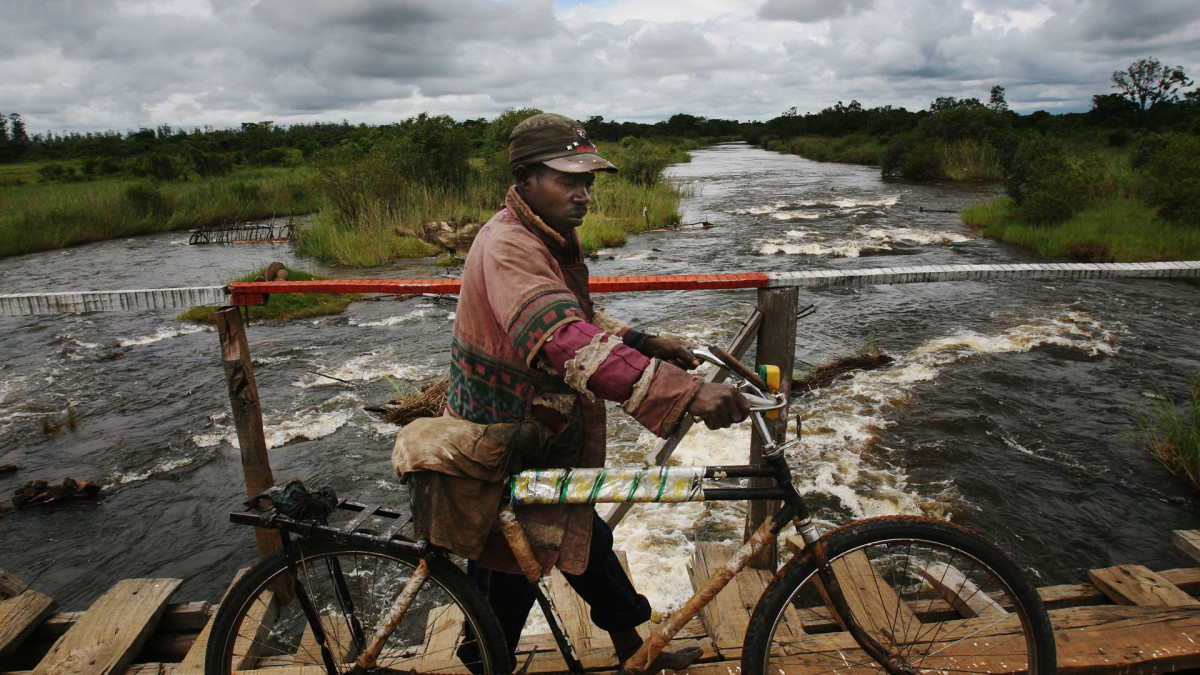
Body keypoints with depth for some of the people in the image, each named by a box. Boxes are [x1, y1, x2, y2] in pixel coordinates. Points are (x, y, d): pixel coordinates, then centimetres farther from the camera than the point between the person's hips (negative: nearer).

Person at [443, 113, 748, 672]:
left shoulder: (552, 237, 5)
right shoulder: (508, 248, -29)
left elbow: (577, 317, 17)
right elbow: (567, 342, -44)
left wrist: (644, 342, 1)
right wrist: (685, 392, -51)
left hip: (546, 437, 10)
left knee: (584, 539, 23)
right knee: (507, 582, 9)